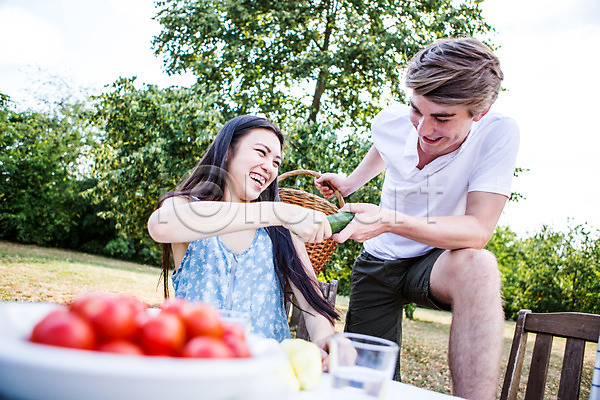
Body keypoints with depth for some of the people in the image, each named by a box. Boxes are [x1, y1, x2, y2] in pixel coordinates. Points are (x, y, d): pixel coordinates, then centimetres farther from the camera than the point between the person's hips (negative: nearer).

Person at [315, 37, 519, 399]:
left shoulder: (498, 134, -25)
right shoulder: (391, 122, -13)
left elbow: (478, 231, -32)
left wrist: (392, 221, -44)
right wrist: (350, 183, 17)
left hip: (439, 262, -3)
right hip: (378, 263, 3)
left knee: (477, 265, -39)